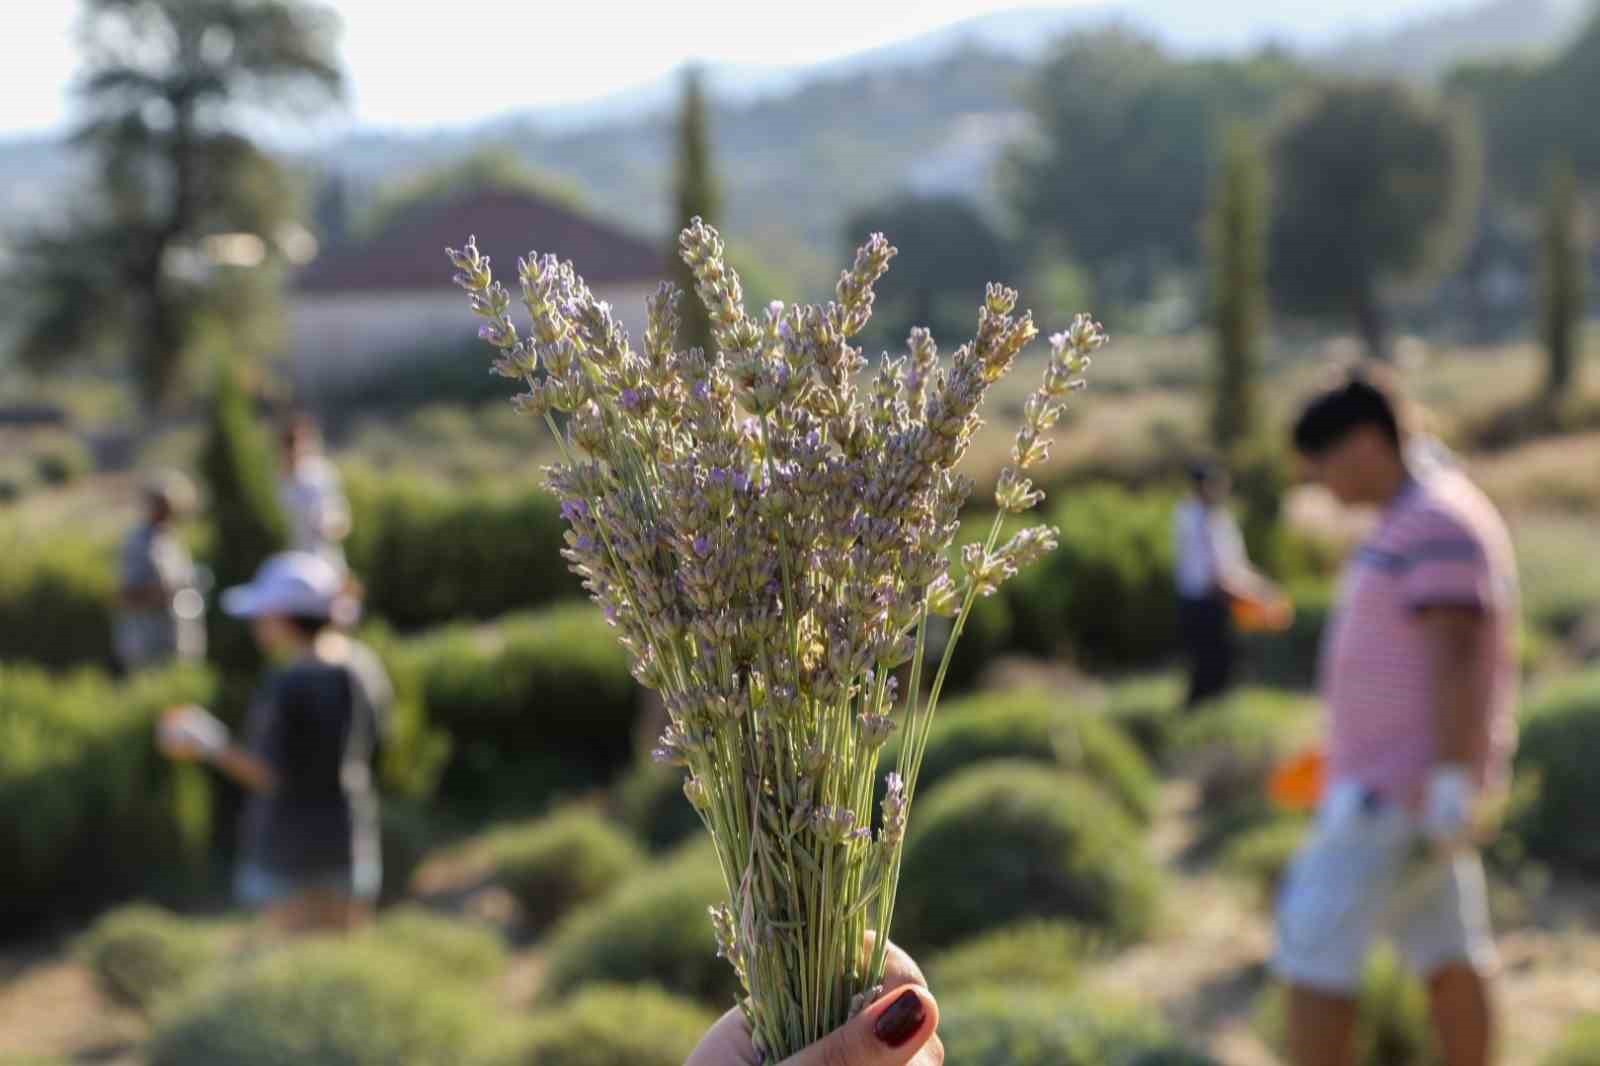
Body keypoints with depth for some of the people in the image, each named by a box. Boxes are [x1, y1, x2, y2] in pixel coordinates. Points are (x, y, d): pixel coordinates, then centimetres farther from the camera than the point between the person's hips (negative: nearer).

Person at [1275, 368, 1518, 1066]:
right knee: (1447, 953, 12)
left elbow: (1457, 655, -23)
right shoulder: (1415, 523, 16)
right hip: (1411, 786, 10)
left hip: (1410, 785, -10)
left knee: (1313, 945, -9)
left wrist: (1452, 786, -27)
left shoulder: (1436, 524, -16)